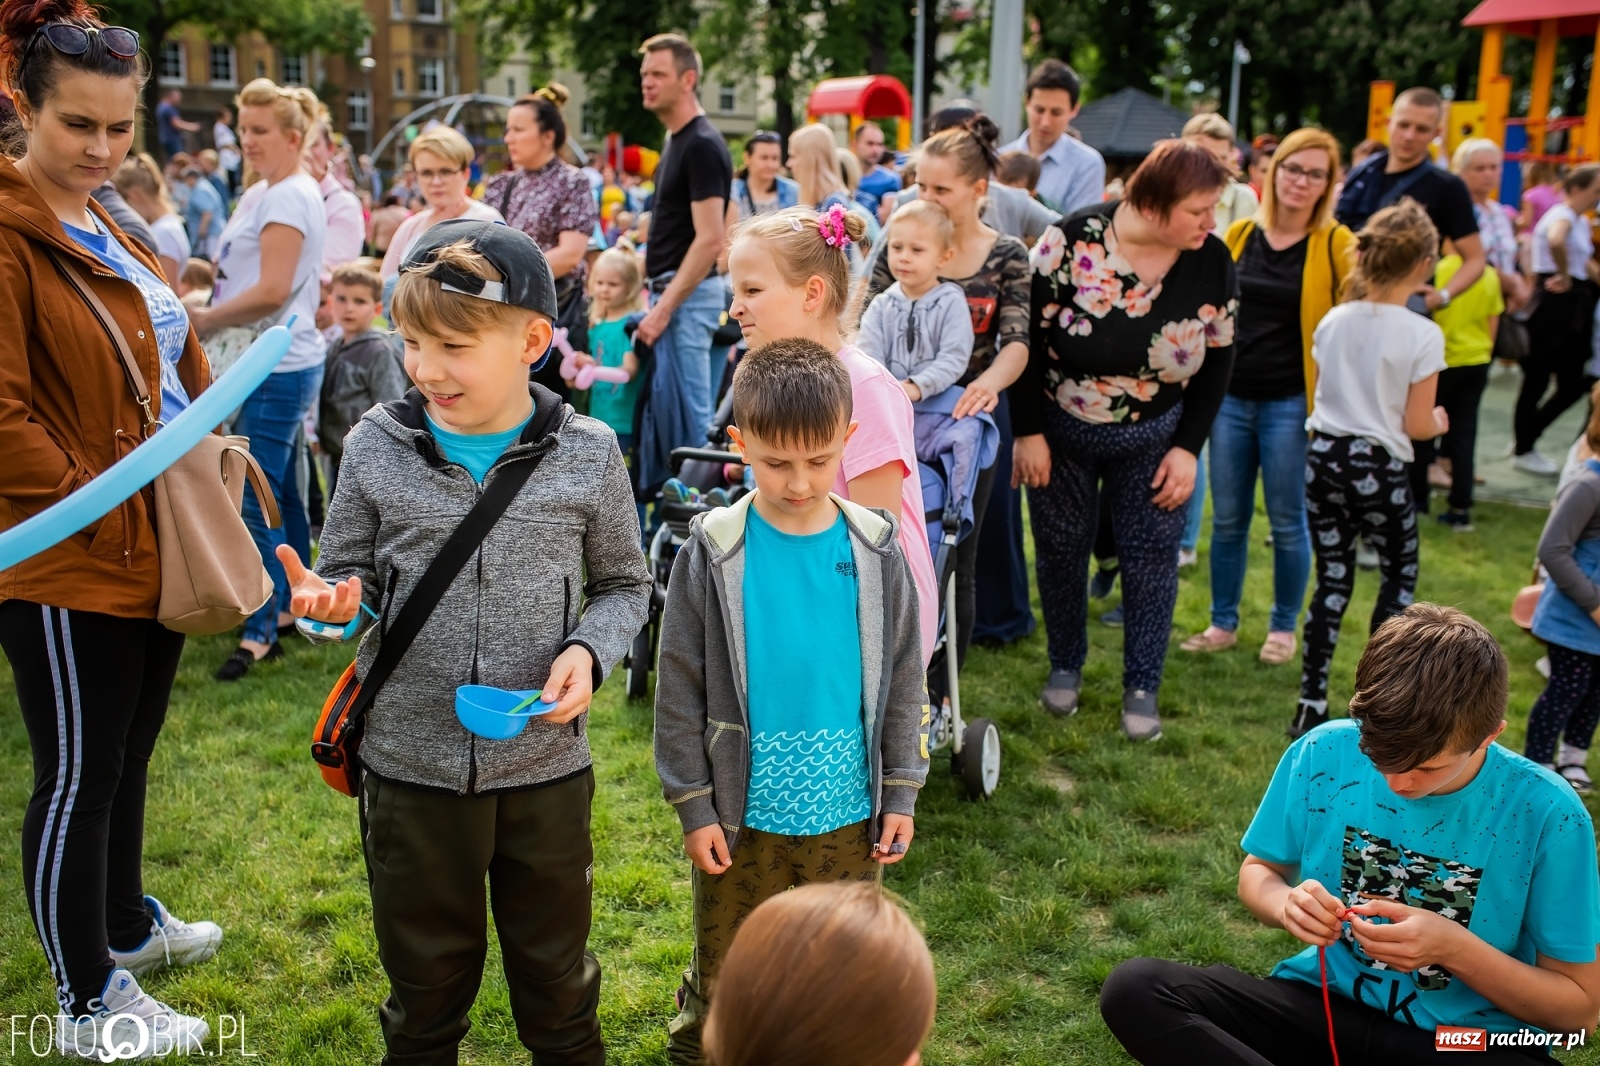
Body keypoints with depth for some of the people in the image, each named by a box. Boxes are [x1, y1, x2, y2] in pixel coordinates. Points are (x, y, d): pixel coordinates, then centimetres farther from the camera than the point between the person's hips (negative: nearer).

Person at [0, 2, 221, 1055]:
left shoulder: (112, 229, 13)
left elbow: (182, 363, 19)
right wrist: (92, 502, -17)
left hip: (153, 544, 8)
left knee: (128, 756, 22)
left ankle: (126, 923, 43)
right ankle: (88, 1003, 21)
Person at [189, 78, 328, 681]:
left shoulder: (291, 197, -14)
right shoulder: (261, 194, 16)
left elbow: (272, 291, -21)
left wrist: (204, 320, -12)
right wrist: (206, 313, 5)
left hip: (280, 367, -10)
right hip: (269, 365, 10)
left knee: (257, 500, -7)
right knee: (278, 494, 16)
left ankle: (261, 631, 0)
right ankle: (291, 608, 27)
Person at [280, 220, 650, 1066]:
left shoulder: (586, 454, -8)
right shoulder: (376, 446, -6)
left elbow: (623, 584, 3)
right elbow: (348, 572, 6)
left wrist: (588, 650, -15)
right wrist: (333, 597, -17)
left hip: (545, 765, 0)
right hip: (411, 765, 1)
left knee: (555, 974, 19)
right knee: (427, 974, 21)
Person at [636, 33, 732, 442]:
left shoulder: (702, 145, -15)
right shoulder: (677, 140, 15)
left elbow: (710, 240, -21)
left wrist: (663, 309, -22)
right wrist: (658, 299, 18)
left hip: (688, 295, -10)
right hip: (671, 291, 10)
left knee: (690, 415, -6)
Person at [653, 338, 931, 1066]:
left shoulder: (875, 549, -6)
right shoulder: (713, 553, -11)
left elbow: (904, 679, 2)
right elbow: (679, 691, -6)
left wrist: (901, 792, 2)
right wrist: (693, 806, -6)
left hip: (849, 814, 2)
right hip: (741, 815, -1)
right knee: (724, 978, 16)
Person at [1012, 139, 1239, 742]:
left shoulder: (1213, 263, -11)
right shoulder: (1072, 243, -20)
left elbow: (1218, 361, -1)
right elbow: (1028, 340, -13)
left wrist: (1188, 447, -6)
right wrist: (1028, 431, -12)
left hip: (1153, 440, 2)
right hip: (1060, 430, -1)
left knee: (1151, 557, 2)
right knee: (1061, 550, 9)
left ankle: (1142, 688, 17)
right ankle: (1066, 666, 30)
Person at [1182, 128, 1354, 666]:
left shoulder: (1335, 244, -3)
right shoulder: (1239, 234, 7)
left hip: (1291, 403, -3)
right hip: (1231, 397, 3)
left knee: (1287, 522, 6)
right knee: (1227, 519, 9)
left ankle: (1284, 626, 23)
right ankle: (1223, 622, 23)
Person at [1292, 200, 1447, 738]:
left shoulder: (1333, 321, 1)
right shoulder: (1423, 335, -12)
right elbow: (1415, 425, -8)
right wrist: (1440, 423, 13)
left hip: (1324, 458, 4)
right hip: (1379, 469, -4)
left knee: (1332, 580, 12)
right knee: (1400, 577, 16)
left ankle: (1311, 704, 11)